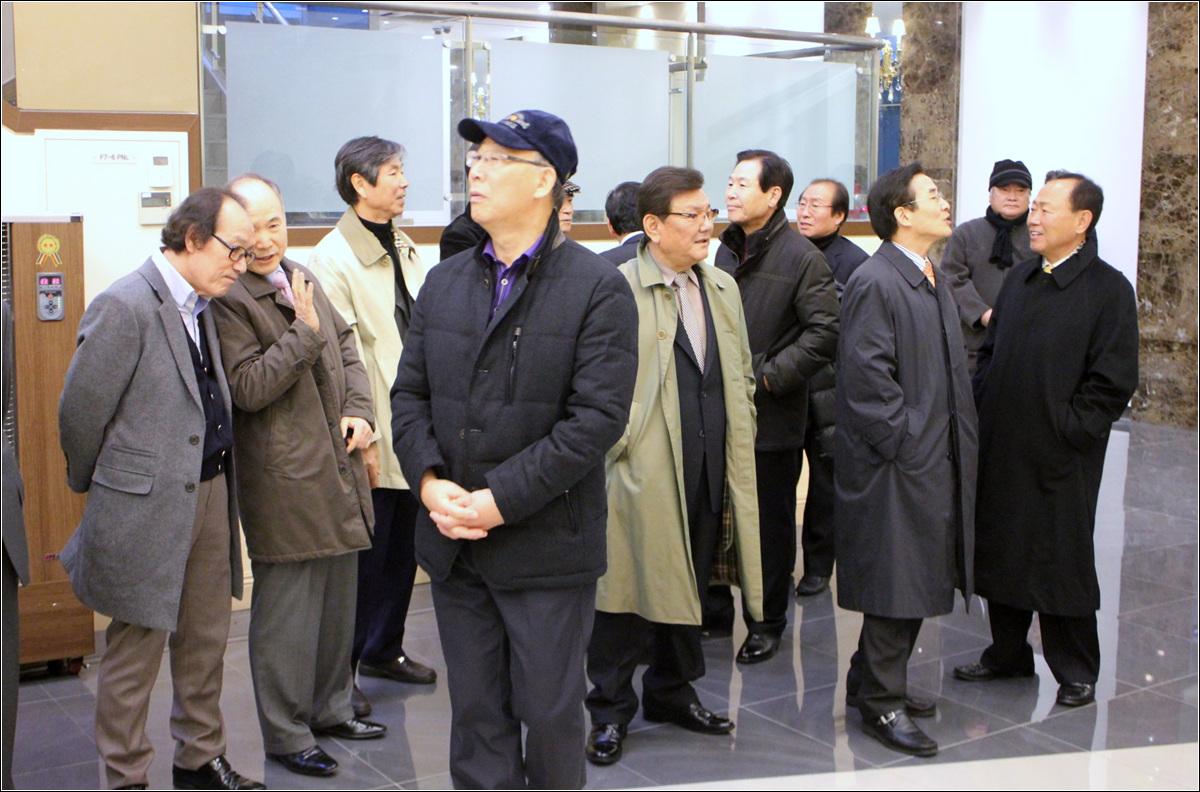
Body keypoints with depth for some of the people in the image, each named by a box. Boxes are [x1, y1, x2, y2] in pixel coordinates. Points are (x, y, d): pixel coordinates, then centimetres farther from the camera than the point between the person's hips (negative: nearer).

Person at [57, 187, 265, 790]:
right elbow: (80, 413, -11)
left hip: (211, 492, 8)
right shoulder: (124, 306, -16)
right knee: (136, 653, 5)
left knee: (205, 641, 17)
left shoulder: (201, 304, 10)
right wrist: (96, 489, 1)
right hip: (146, 508, -8)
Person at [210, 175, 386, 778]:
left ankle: (330, 708, 34)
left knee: (337, 600, 18)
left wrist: (359, 409, 5)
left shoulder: (303, 279, 12)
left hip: (337, 468, 8)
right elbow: (248, 387, -19)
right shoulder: (229, 299, -14)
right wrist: (304, 330, -22)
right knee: (287, 611, 1)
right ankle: (286, 735, 15)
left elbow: (345, 346, 20)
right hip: (284, 480, -8)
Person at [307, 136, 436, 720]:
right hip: (371, 439, -8)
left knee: (403, 549, 16)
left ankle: (384, 651, 33)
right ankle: (340, 672, 15)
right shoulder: (332, 260, -13)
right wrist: (361, 436, -19)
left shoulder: (403, 249, 13)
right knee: (363, 556, 1)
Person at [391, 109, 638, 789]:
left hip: (547, 549, -5)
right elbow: (410, 393, 10)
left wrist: (500, 499, -18)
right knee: (476, 713, 15)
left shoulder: (598, 288, -8)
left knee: (551, 714, 8)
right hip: (454, 544, 5)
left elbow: (599, 417, -16)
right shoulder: (446, 281, 10)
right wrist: (430, 479, -8)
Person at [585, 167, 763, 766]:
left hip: (708, 471, 7)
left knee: (688, 586, 16)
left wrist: (738, 447, 15)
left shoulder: (722, 288, 14)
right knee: (628, 587, 1)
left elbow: (740, 374, 21)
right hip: (642, 471, -6)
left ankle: (671, 691, 34)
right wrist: (621, 443, -13)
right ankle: (610, 710, 16)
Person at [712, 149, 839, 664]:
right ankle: (716, 605, 29)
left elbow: (825, 331, -15)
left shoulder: (802, 257, -9)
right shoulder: (723, 250, 11)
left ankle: (767, 622, 19)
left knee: (771, 524, 6)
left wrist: (770, 376, -18)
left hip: (773, 419, -6)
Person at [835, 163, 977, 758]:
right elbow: (867, 376, -20)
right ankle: (881, 703, 11)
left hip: (936, 461, 10)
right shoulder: (875, 282, -15)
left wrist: (958, 439, 15)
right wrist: (909, 441, -18)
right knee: (896, 583, -2)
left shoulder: (933, 280, 16)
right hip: (897, 464, -10)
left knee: (919, 581, 15)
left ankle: (873, 683, 29)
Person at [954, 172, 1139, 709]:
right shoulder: (1020, 279, 11)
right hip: (999, 451, 6)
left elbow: (1113, 382, -11)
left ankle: (1076, 672, 19)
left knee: (1062, 561, 4)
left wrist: (1067, 433, -13)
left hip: (1060, 459, -6)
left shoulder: (1108, 289, -9)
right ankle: (1008, 654, 32)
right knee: (998, 554, 15)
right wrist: (982, 417, 7)